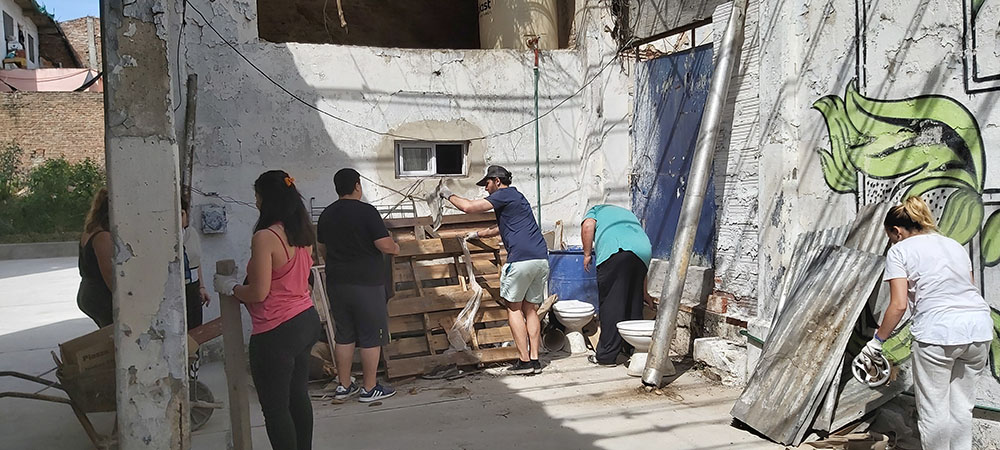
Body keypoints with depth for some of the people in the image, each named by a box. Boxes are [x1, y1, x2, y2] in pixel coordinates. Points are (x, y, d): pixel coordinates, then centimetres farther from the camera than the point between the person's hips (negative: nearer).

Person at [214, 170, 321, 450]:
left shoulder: (265, 237, -19)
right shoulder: (303, 234, 6)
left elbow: (259, 293, -20)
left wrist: (230, 287, -1)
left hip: (277, 332, -9)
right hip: (307, 321, 9)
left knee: (275, 408, 3)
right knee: (298, 396, 21)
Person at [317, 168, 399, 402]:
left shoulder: (326, 214, 7)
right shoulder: (366, 211, -13)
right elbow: (385, 245, -18)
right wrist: (395, 247, 3)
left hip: (336, 283, 6)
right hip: (366, 283, -6)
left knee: (343, 335, 14)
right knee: (371, 336, 4)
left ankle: (344, 385, 21)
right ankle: (369, 388, 10)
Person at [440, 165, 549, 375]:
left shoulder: (505, 195, -1)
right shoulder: (517, 197, 27)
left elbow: (469, 207, -7)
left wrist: (449, 195, 9)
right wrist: (478, 233, 48)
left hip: (521, 259, -8)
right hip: (541, 258, 8)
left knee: (514, 309, 2)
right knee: (531, 309, 12)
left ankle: (524, 361, 1)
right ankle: (535, 359, 10)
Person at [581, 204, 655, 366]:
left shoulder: (596, 210, 30)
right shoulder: (629, 214, 41)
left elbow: (587, 226, 2)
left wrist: (587, 253, 12)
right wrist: (644, 292, 37)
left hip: (614, 250, -5)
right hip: (644, 251, 5)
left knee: (610, 303, -1)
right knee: (634, 302, 15)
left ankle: (606, 356, 1)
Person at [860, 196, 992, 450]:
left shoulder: (899, 251, 4)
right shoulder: (955, 245, 23)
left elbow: (899, 305, -5)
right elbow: (970, 290, 20)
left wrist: (878, 340, 3)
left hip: (938, 331, -7)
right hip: (980, 327, 7)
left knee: (934, 409, 6)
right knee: (961, 405, 16)